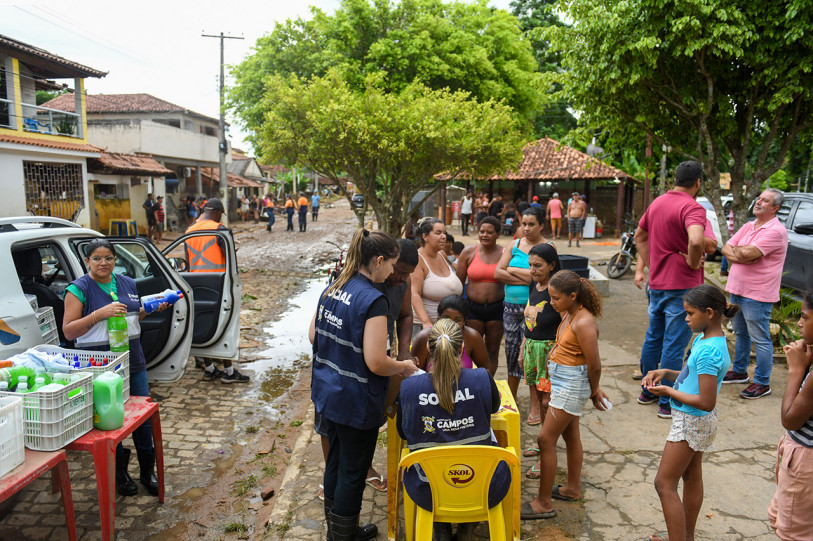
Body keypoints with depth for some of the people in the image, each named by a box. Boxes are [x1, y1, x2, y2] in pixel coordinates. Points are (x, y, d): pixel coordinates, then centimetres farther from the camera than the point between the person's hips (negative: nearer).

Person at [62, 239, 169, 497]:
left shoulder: (128, 283, 8)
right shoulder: (79, 289, -8)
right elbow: (68, 331, -13)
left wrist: (151, 308, 5)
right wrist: (100, 314, -24)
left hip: (133, 360, 5)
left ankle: (148, 472, 25)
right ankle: (119, 475, 26)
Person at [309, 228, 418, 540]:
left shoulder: (331, 290, 2)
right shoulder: (373, 300, -23)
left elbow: (313, 336, 10)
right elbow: (376, 363, -26)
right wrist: (404, 367, -8)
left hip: (327, 393, 8)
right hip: (356, 402, -8)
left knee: (335, 462, 23)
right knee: (353, 471, 10)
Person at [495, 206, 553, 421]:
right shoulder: (515, 245, 10)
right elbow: (497, 273, 0)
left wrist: (513, 270, -5)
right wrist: (525, 278, -10)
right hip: (511, 307, 5)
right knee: (511, 351, 12)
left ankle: (535, 404, 13)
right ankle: (510, 399, 27)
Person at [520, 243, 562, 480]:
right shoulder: (534, 286, 8)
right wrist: (523, 347, 19)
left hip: (551, 349, -8)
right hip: (532, 347, 8)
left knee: (548, 402, -4)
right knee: (540, 398, 18)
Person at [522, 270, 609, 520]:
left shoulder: (584, 323, -25)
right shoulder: (568, 314, 4)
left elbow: (595, 366, -19)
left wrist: (594, 392, -4)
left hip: (571, 385, -9)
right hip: (561, 382, 9)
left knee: (546, 440, -4)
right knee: (571, 436, 22)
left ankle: (544, 503, 8)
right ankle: (573, 488, 39)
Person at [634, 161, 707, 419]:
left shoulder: (658, 202, 9)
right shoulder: (692, 208, -17)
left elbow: (639, 236, 21)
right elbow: (695, 241, -36)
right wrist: (693, 263, -18)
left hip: (657, 284, 8)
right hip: (682, 286, -8)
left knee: (653, 338, 18)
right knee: (674, 345, 0)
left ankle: (648, 391, 31)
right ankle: (667, 403, 10)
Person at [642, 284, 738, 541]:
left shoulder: (708, 351, -28)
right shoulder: (704, 338, 2)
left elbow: (706, 402, -28)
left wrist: (668, 391, -18)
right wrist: (665, 373, 0)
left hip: (692, 422, -10)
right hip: (696, 422, 10)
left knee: (664, 484, -1)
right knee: (691, 476, 22)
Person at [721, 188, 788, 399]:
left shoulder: (776, 231, -15)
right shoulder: (748, 226, 12)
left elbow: (748, 253, -25)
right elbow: (726, 249, 6)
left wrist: (736, 250, -4)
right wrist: (740, 256, -13)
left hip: (757, 295, -9)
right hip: (737, 289, 9)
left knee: (760, 339, 0)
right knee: (741, 333, 20)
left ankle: (762, 383, 9)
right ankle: (739, 371, 34)